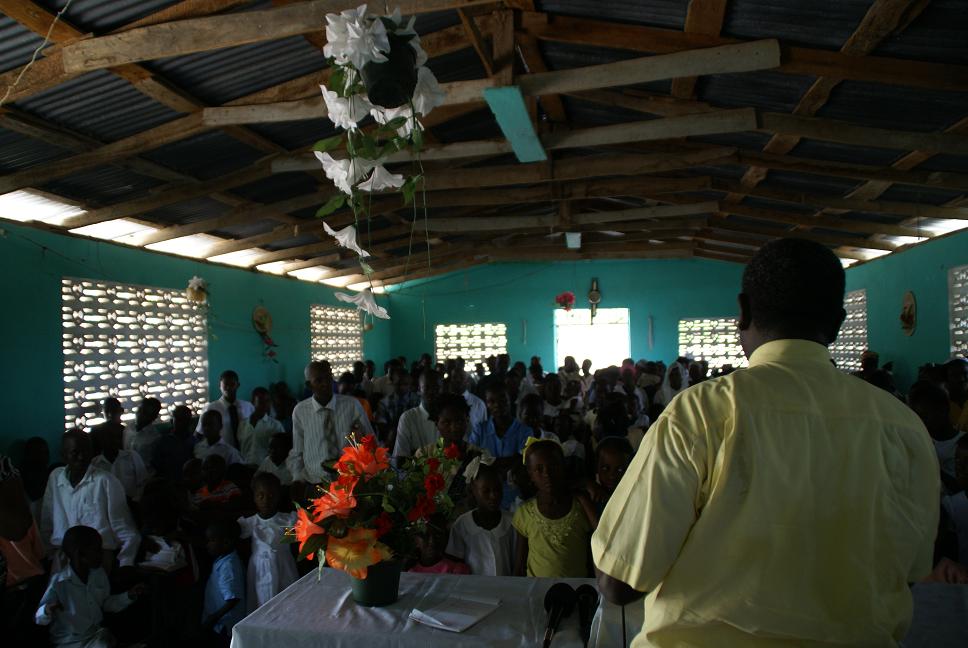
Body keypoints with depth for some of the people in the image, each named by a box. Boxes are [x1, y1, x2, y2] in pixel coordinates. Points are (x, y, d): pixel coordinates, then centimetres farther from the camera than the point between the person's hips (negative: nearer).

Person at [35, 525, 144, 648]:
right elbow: (38, 618, -12)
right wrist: (46, 612, -34)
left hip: (96, 635, 5)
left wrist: (128, 596, 3)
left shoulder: (99, 574, 1)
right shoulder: (58, 583, -17)